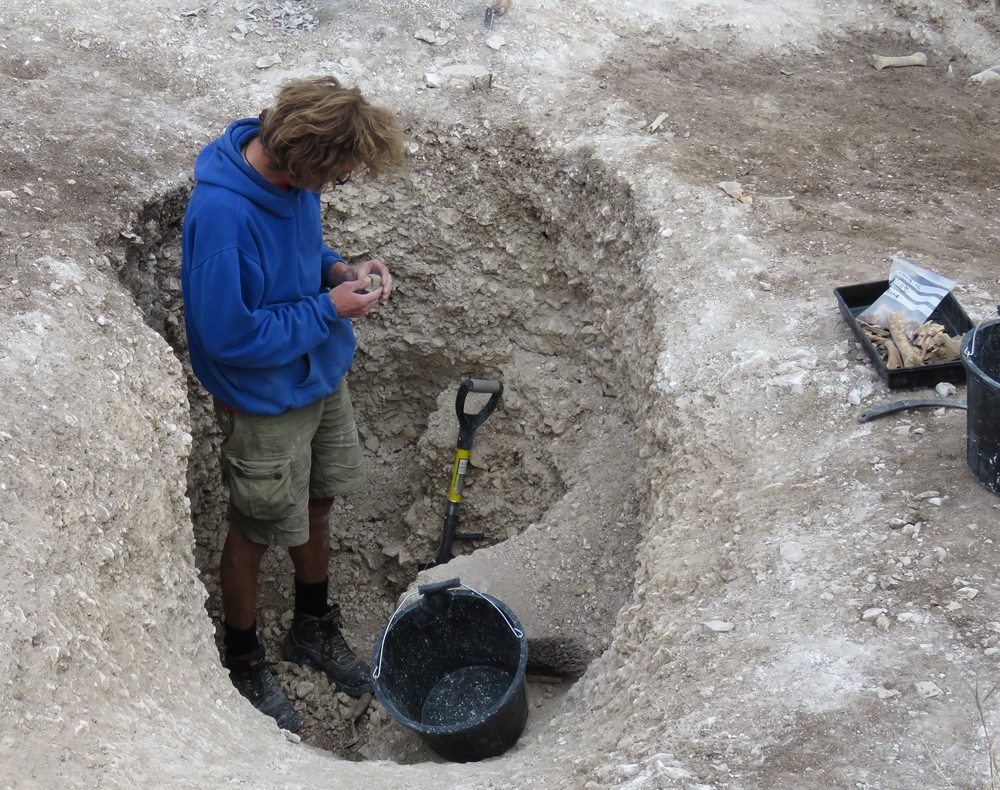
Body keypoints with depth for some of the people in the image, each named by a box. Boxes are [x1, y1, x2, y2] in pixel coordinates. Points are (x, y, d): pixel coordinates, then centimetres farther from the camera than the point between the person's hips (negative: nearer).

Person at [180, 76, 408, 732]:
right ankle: (244, 661, 38)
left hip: (322, 375, 8)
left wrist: (337, 269, -9)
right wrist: (329, 309, -24)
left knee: (317, 506, 24)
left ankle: (314, 627, 48)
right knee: (255, 534, 13)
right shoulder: (221, 216, -34)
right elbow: (228, 335, -29)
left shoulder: (291, 173, -9)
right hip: (265, 402, -7)